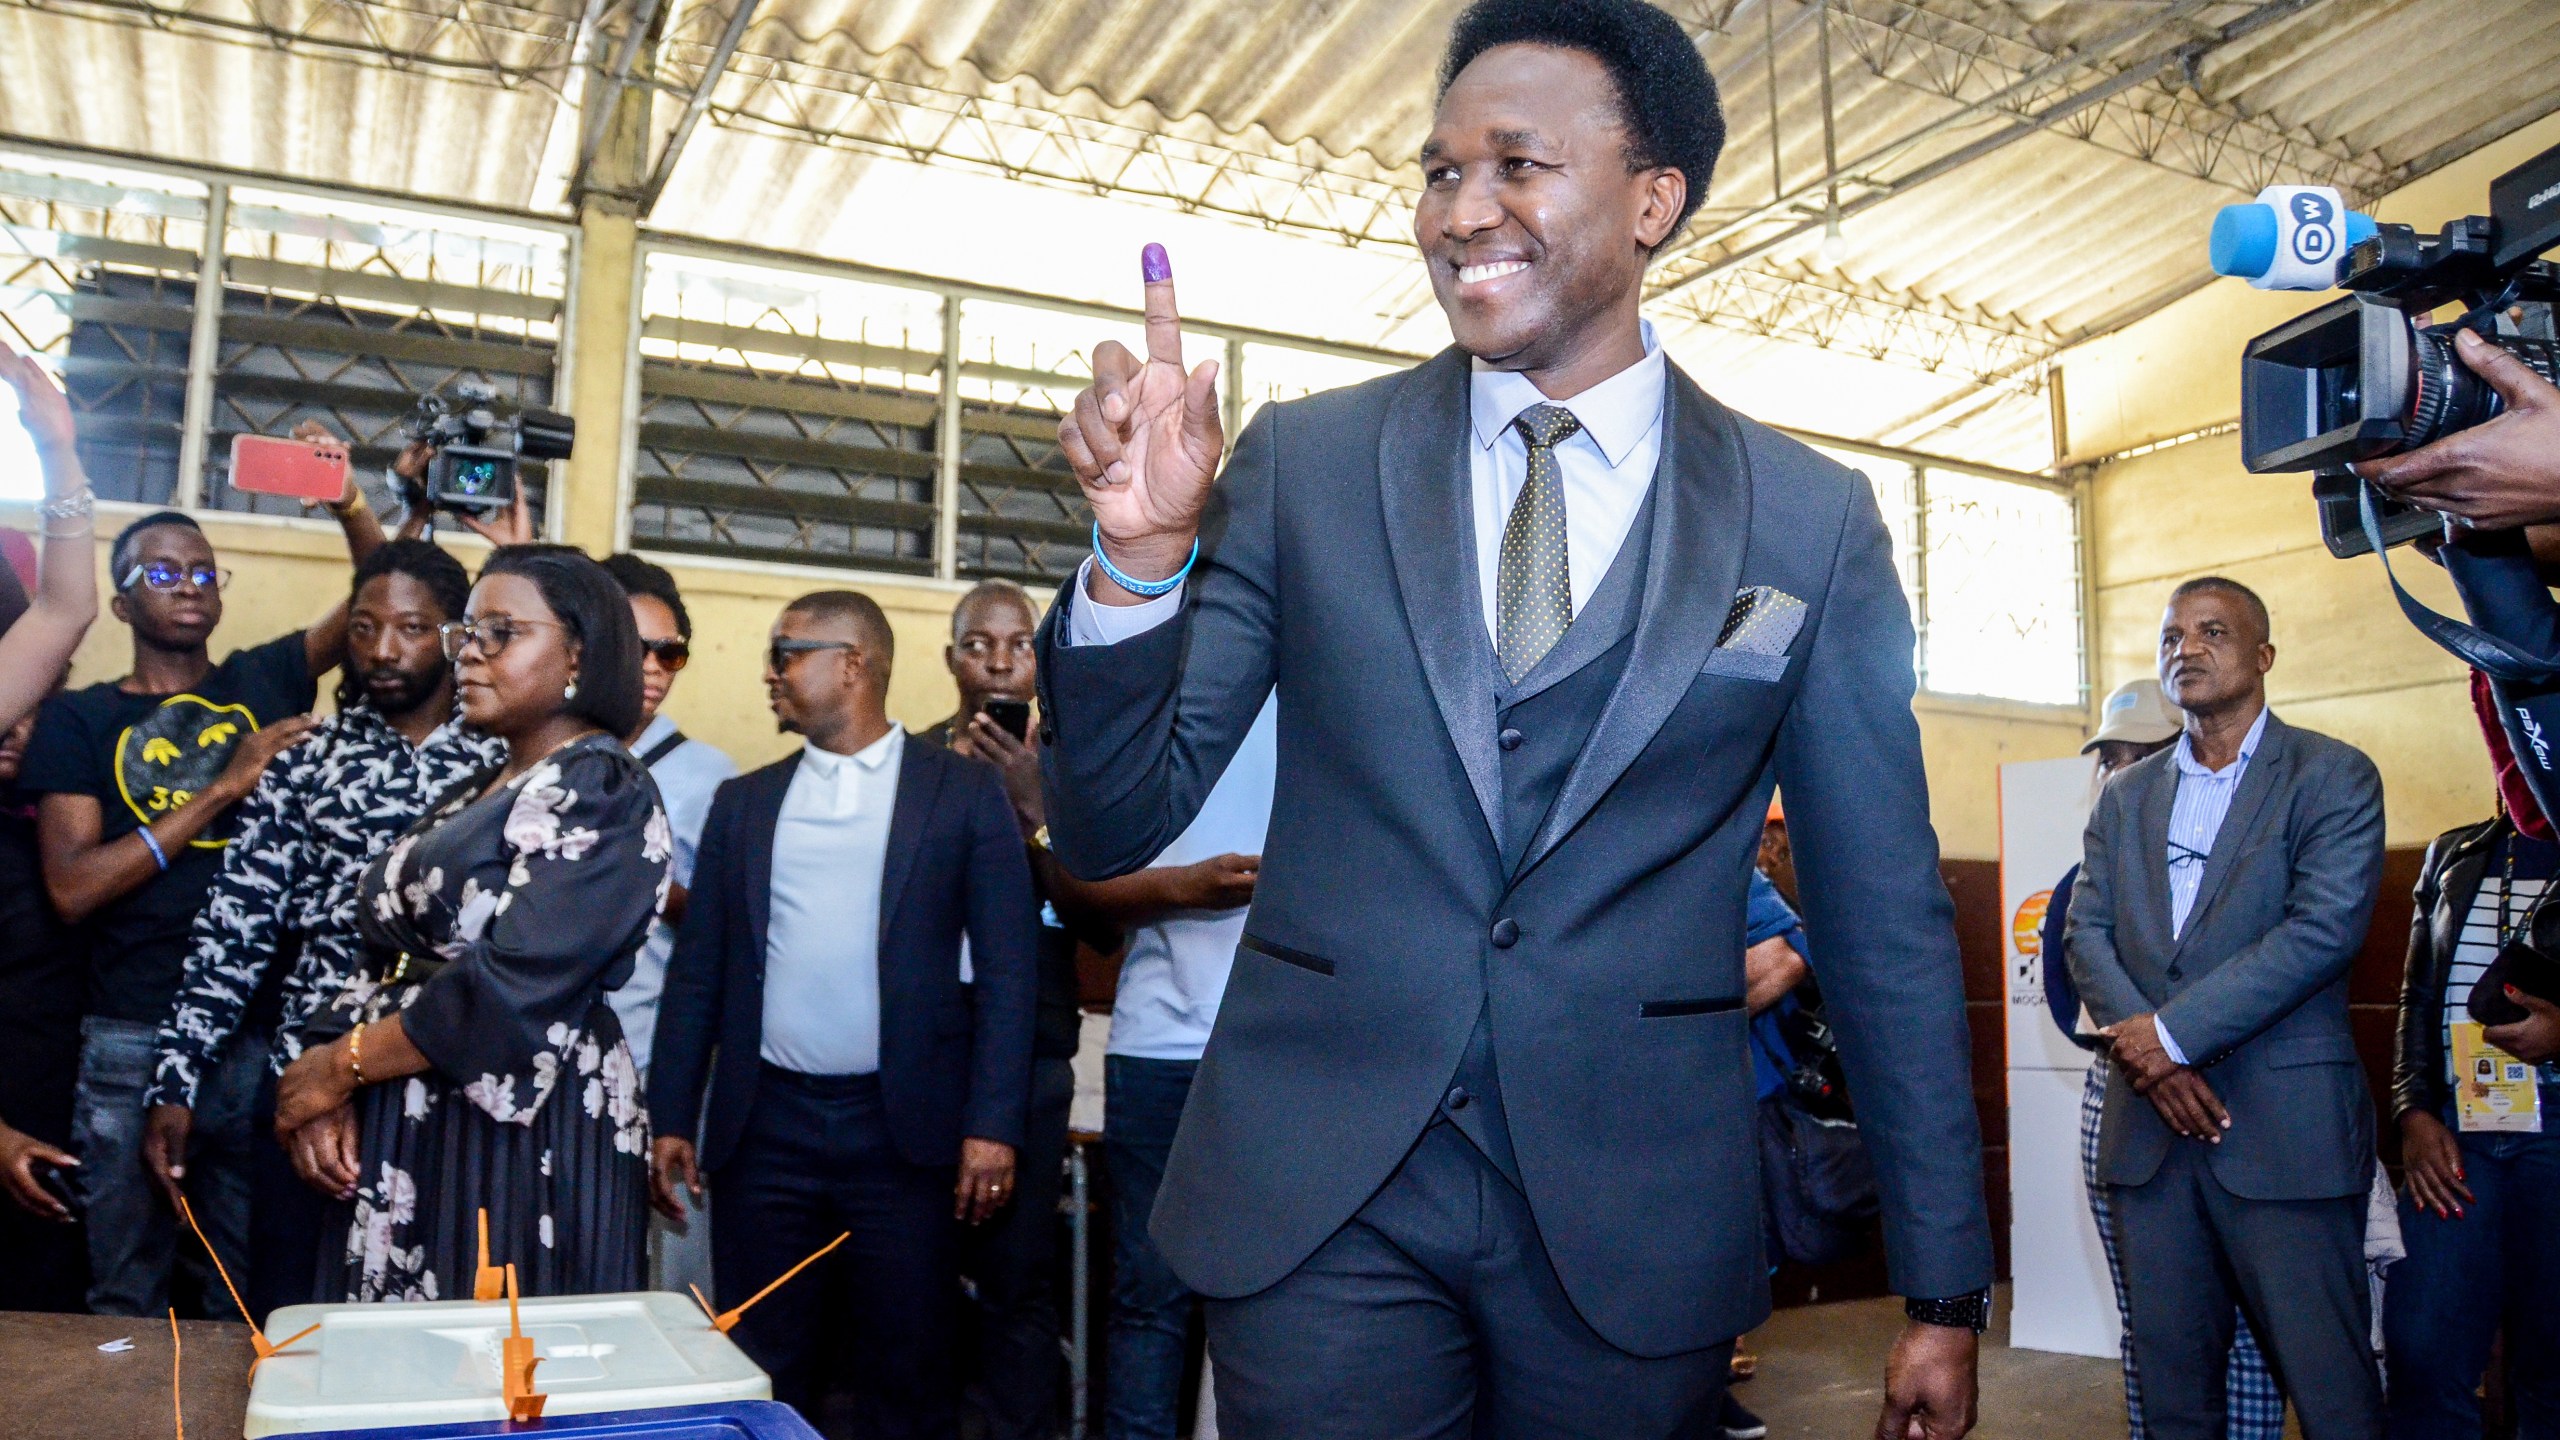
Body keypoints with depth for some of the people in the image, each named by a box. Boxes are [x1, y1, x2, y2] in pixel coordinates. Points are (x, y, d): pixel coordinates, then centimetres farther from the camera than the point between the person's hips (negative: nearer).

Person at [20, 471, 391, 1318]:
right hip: (133, 1041, -1)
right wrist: (224, 787, -13)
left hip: (266, 1030, 1)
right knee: (125, 1298, 11)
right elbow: (72, 887, -8)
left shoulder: (266, 682, 8)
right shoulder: (79, 719, 3)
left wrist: (347, 504, -19)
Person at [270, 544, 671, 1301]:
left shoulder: (604, 794, -12)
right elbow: (385, 958, 10)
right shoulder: (471, 794, 16)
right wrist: (327, 1076, -7)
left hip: (523, 1134, -8)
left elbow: (514, 986, -20)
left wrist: (340, 1067, -10)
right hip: (401, 1127, 8)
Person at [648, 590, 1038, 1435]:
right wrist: (673, 1117, 6)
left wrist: (992, 1123, -10)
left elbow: (1006, 970, -4)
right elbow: (698, 970, 11)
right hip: (764, 1125, 3)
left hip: (903, 1125, -3)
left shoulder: (964, 792, 0)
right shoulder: (743, 801, 11)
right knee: (761, 1372, 11)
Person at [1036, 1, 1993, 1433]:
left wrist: (1946, 1290, 6)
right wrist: (1141, 552, -18)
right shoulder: (1301, 464, -1)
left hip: (1635, 1233, 1)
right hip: (1320, 1206, 0)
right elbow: (1114, 828, -1)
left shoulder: (1815, 524, -1)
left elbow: (1889, 927, 3)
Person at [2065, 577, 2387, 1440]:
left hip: (2284, 1131, -4)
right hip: (2150, 1126, 5)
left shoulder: (2333, 777, 1)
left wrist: (2175, 1031, -15)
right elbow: (2085, 933, 7)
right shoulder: (2125, 797, 16)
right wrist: (2146, 1051, -11)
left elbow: (2326, 929, -12)